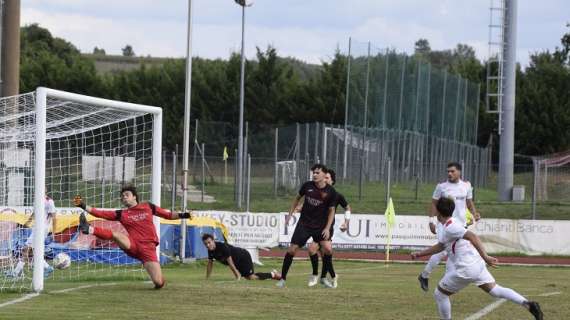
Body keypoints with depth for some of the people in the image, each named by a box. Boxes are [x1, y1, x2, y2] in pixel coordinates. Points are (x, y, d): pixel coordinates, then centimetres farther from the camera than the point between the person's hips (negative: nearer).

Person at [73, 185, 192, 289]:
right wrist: (83, 206, -6)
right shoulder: (122, 214, 12)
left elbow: (168, 215, 17)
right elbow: (101, 213, 5)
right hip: (132, 245, 1)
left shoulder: (148, 207, 13)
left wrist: (181, 215, 0)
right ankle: (89, 229, -44)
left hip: (148, 247, -1)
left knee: (159, 283, -12)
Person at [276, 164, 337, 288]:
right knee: (292, 249, -5)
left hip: (320, 226, -1)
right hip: (304, 224, 1)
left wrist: (327, 228, -9)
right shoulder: (307, 186, -6)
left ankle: (324, 278, 2)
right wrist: (290, 214, 12)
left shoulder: (330, 192, -10)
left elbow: (331, 210, -1)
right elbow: (298, 198, 13)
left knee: (328, 249, -18)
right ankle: (283, 279, 9)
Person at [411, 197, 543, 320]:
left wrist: (485, 257, -32)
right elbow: (440, 246, 29)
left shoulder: (450, 227, -15)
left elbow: (473, 237, -26)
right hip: (477, 264, 9)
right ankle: (527, 304, -10)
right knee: (495, 290, 5)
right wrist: (419, 254, 30)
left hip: (464, 269, -9)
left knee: (439, 294, 8)